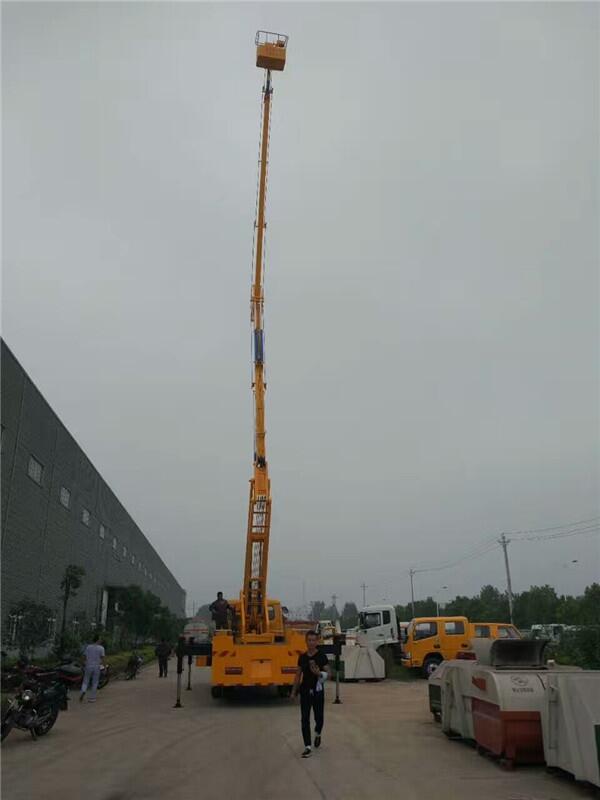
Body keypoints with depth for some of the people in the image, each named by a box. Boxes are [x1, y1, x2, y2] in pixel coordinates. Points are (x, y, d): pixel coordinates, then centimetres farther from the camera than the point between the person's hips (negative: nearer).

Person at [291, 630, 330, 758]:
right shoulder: (302, 657, 3)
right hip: (305, 691, 2)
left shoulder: (322, 656, -6)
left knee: (318, 717, 11)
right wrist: (294, 691, 8)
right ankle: (308, 747, 1)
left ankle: (318, 734, 43)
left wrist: (319, 673, -25)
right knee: (305, 719, -3)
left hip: (318, 691, -2)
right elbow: (298, 675, 10)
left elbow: (328, 674, -4)